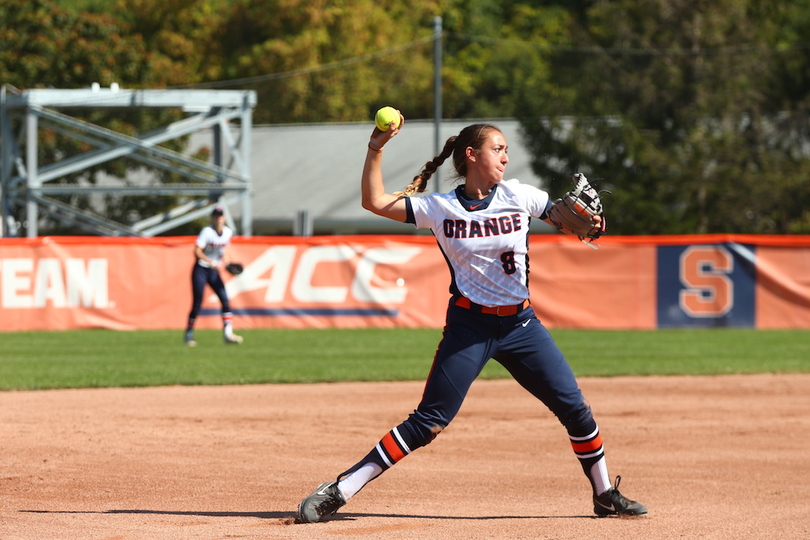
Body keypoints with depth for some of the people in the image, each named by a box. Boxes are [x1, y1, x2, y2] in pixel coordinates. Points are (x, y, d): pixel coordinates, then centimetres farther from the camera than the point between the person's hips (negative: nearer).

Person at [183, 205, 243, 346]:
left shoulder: (228, 232, 1)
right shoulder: (207, 231, -17)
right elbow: (197, 251, -22)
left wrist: (222, 262, 3)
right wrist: (211, 262, -31)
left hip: (214, 271, 5)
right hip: (201, 270, -5)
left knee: (225, 299, -8)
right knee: (197, 303, -4)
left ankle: (228, 333, -10)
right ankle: (189, 334, 9)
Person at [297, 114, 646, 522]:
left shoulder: (519, 196, 0)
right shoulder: (439, 208, -4)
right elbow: (374, 201, -7)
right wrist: (376, 148, -14)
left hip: (520, 324, 3)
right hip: (468, 326, -3)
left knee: (574, 408, 0)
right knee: (428, 422, -11)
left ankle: (605, 495, 20)